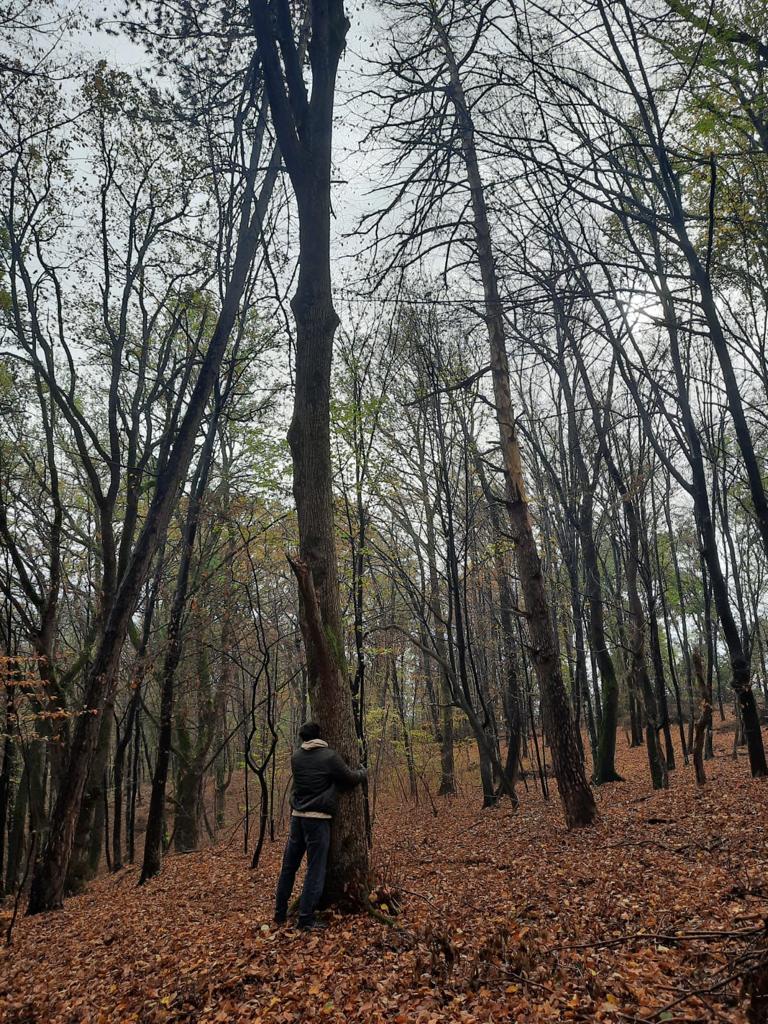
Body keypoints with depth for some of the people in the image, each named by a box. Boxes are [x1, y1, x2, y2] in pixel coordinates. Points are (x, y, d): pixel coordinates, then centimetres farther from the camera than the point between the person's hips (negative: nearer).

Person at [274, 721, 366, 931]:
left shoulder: (296, 756, 5)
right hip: (318, 818, -5)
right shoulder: (329, 756, -10)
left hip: (297, 817, 5)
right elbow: (351, 778, -2)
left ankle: (280, 913, 22)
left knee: (288, 866, 14)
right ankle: (306, 919, 2)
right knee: (315, 869, 2)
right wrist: (362, 772, 21)